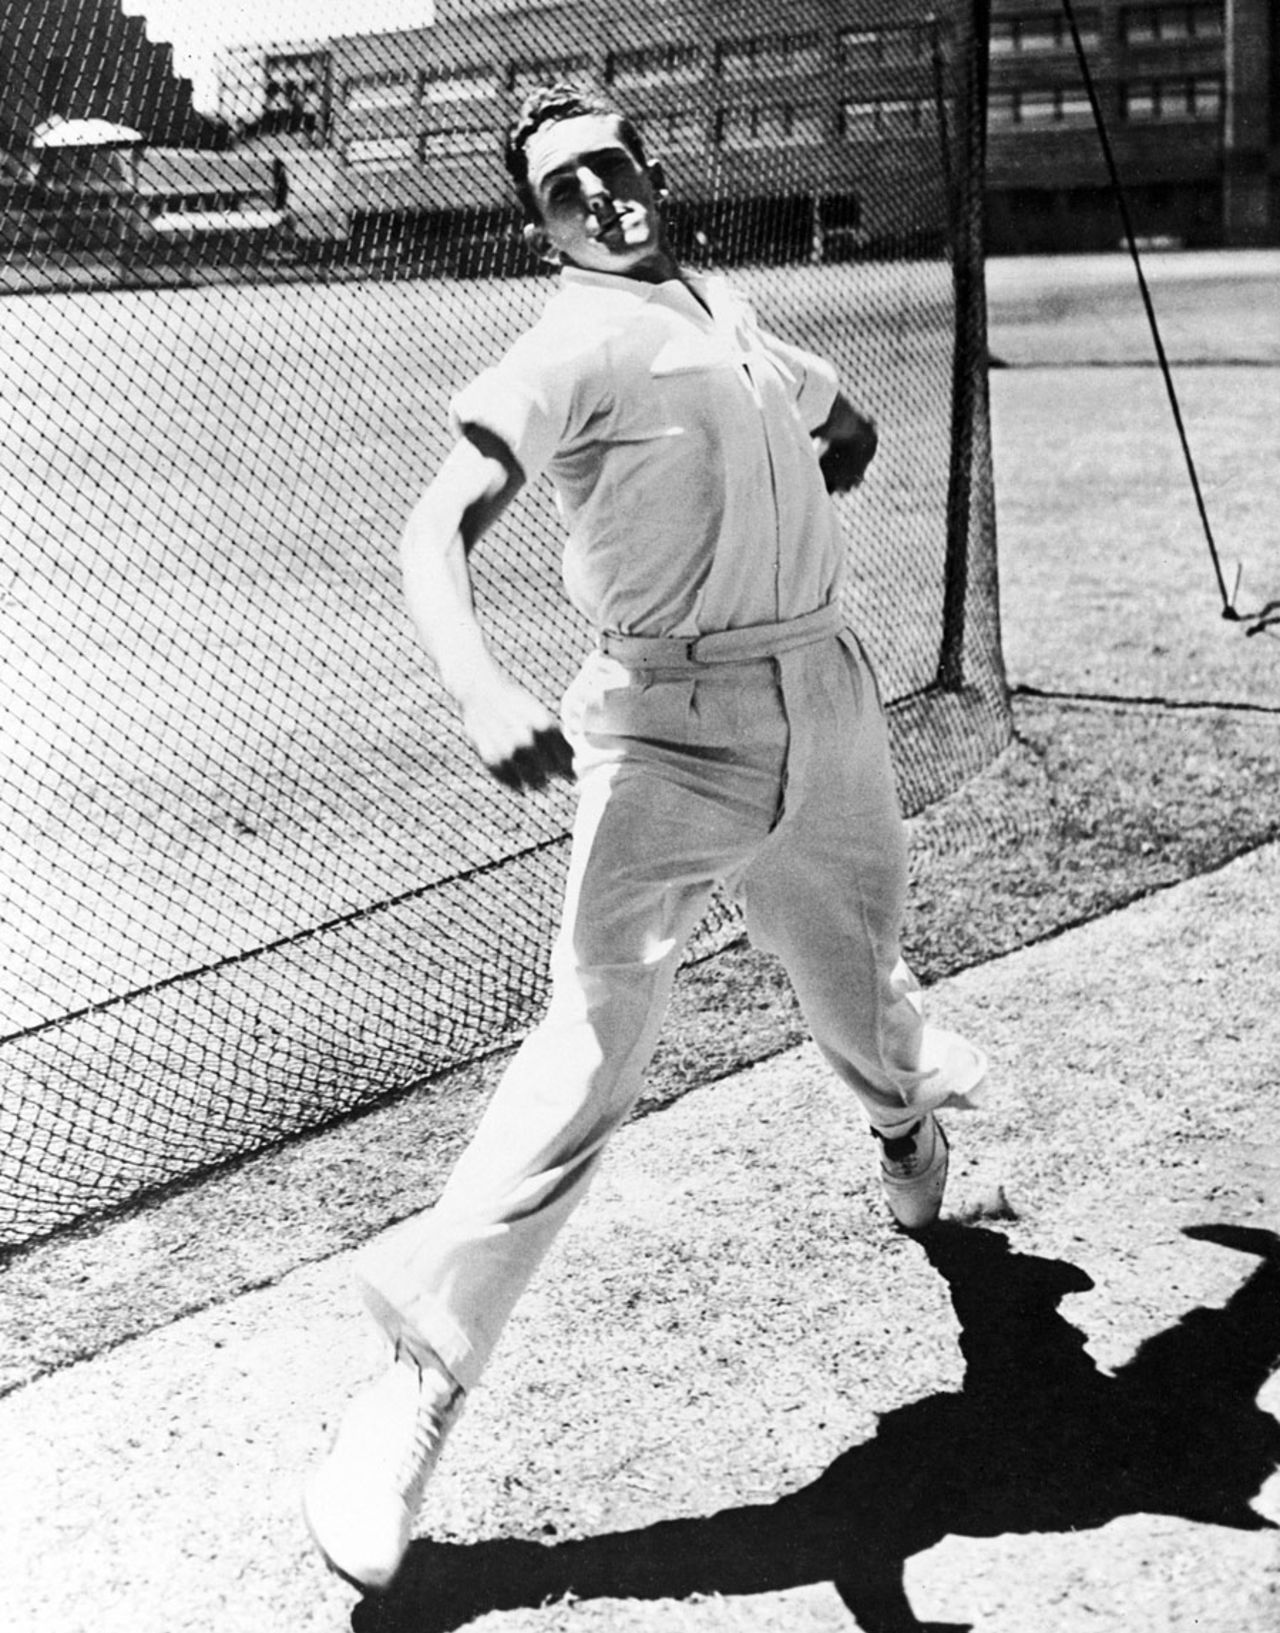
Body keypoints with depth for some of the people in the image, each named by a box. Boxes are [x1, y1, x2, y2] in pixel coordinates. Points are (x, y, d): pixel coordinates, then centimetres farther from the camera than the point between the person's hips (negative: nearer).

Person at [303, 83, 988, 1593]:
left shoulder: (730, 317, 15)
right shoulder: (567, 346, -8)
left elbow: (847, 427, 36)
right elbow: (434, 532, -25)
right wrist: (482, 692, -41)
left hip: (827, 693, 6)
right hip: (668, 723, -6)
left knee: (858, 986, 20)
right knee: (597, 1039, -17)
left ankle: (904, 1106, 57)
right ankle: (419, 1373, -10)